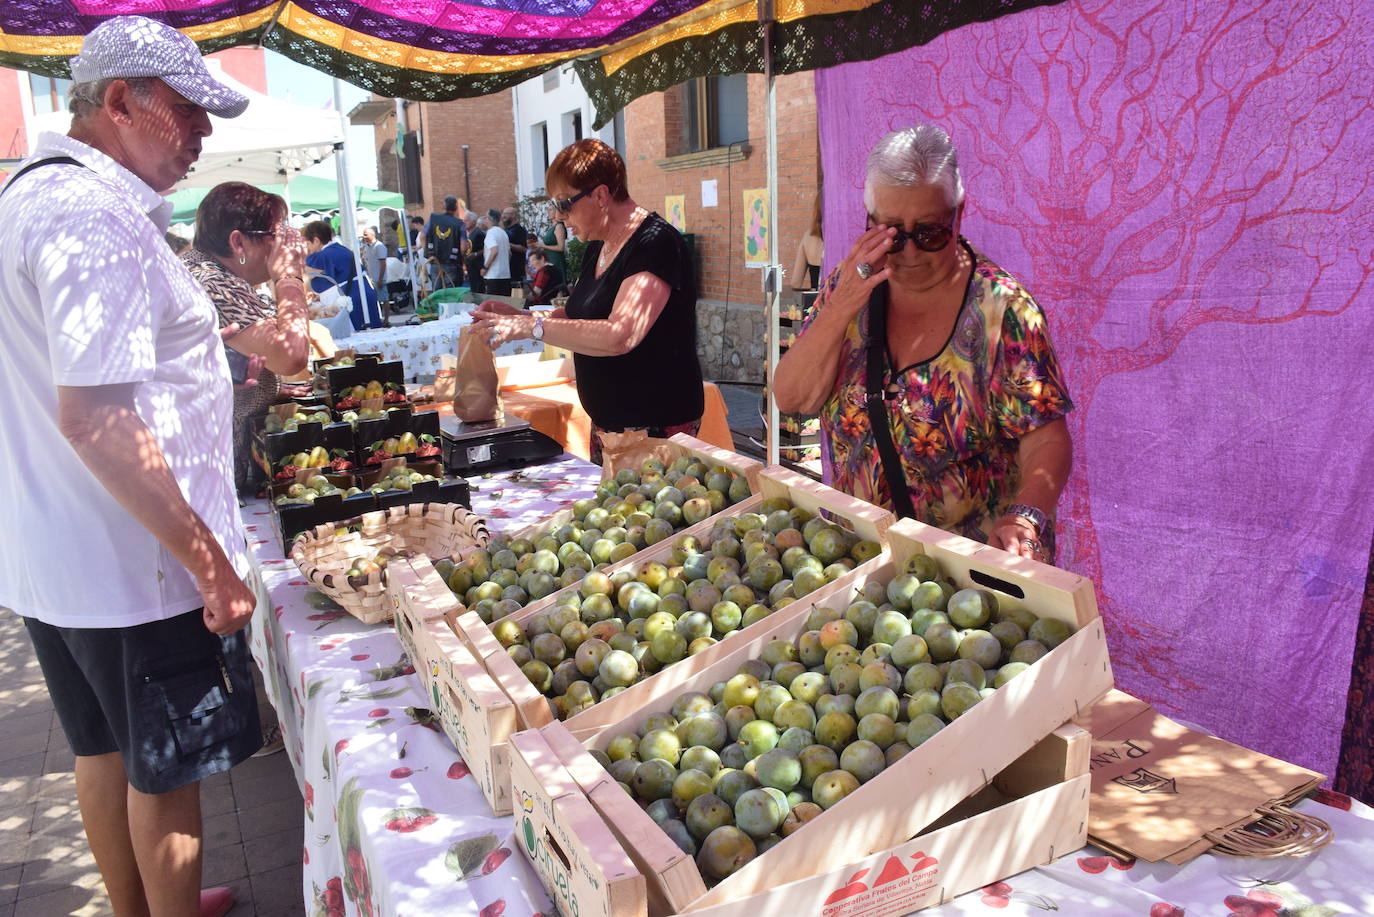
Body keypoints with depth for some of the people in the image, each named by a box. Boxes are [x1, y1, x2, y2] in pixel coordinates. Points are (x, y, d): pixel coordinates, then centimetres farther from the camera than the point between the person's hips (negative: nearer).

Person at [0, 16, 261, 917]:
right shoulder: (97, 218, -21)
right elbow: (95, 418, -28)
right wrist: (212, 563, -24)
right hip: (139, 568, -10)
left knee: (108, 755, 23)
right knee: (165, 773, 7)